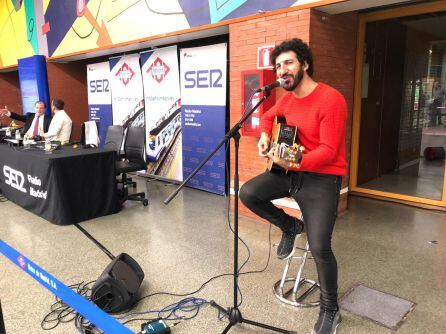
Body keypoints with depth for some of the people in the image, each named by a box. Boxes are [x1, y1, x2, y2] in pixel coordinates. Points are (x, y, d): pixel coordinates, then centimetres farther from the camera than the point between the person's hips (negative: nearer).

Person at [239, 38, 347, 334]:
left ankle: (330, 310, 13)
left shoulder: (331, 100, -17)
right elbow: (269, 116, 28)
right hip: (290, 172, 7)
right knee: (248, 194, -10)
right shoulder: (288, 99, 7)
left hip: (322, 178, -7)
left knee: (320, 247, -15)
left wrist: (293, 163, -36)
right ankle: (290, 226, 16)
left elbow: (328, 151, -22)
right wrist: (265, 136, 7)